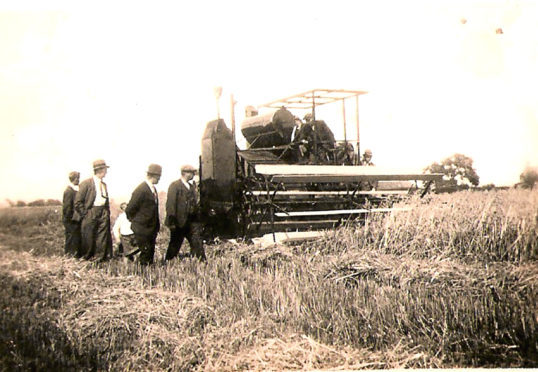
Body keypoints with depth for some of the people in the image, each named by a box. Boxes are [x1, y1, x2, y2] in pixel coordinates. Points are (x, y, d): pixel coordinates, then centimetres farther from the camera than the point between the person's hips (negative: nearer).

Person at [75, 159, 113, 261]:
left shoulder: (104, 184, 17)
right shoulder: (86, 183, -6)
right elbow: (78, 202, -7)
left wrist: (107, 213, 14)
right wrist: (85, 214, -9)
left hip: (103, 214, 6)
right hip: (91, 214, -6)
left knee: (103, 239, 2)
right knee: (89, 239, 0)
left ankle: (101, 260, 8)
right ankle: (87, 260, 13)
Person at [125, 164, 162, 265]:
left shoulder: (153, 189, 10)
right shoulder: (141, 190, -18)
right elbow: (129, 209, -15)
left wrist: (157, 225, 15)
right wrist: (134, 221, -2)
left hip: (151, 228, 8)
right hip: (142, 229, -8)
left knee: (150, 253, 13)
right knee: (145, 254, -5)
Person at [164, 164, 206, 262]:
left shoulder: (192, 186, 14)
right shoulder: (175, 186, -9)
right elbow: (170, 204, -14)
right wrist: (171, 222, -18)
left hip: (192, 221, 6)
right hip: (179, 222, -6)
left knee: (197, 242, 2)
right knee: (175, 245, 5)